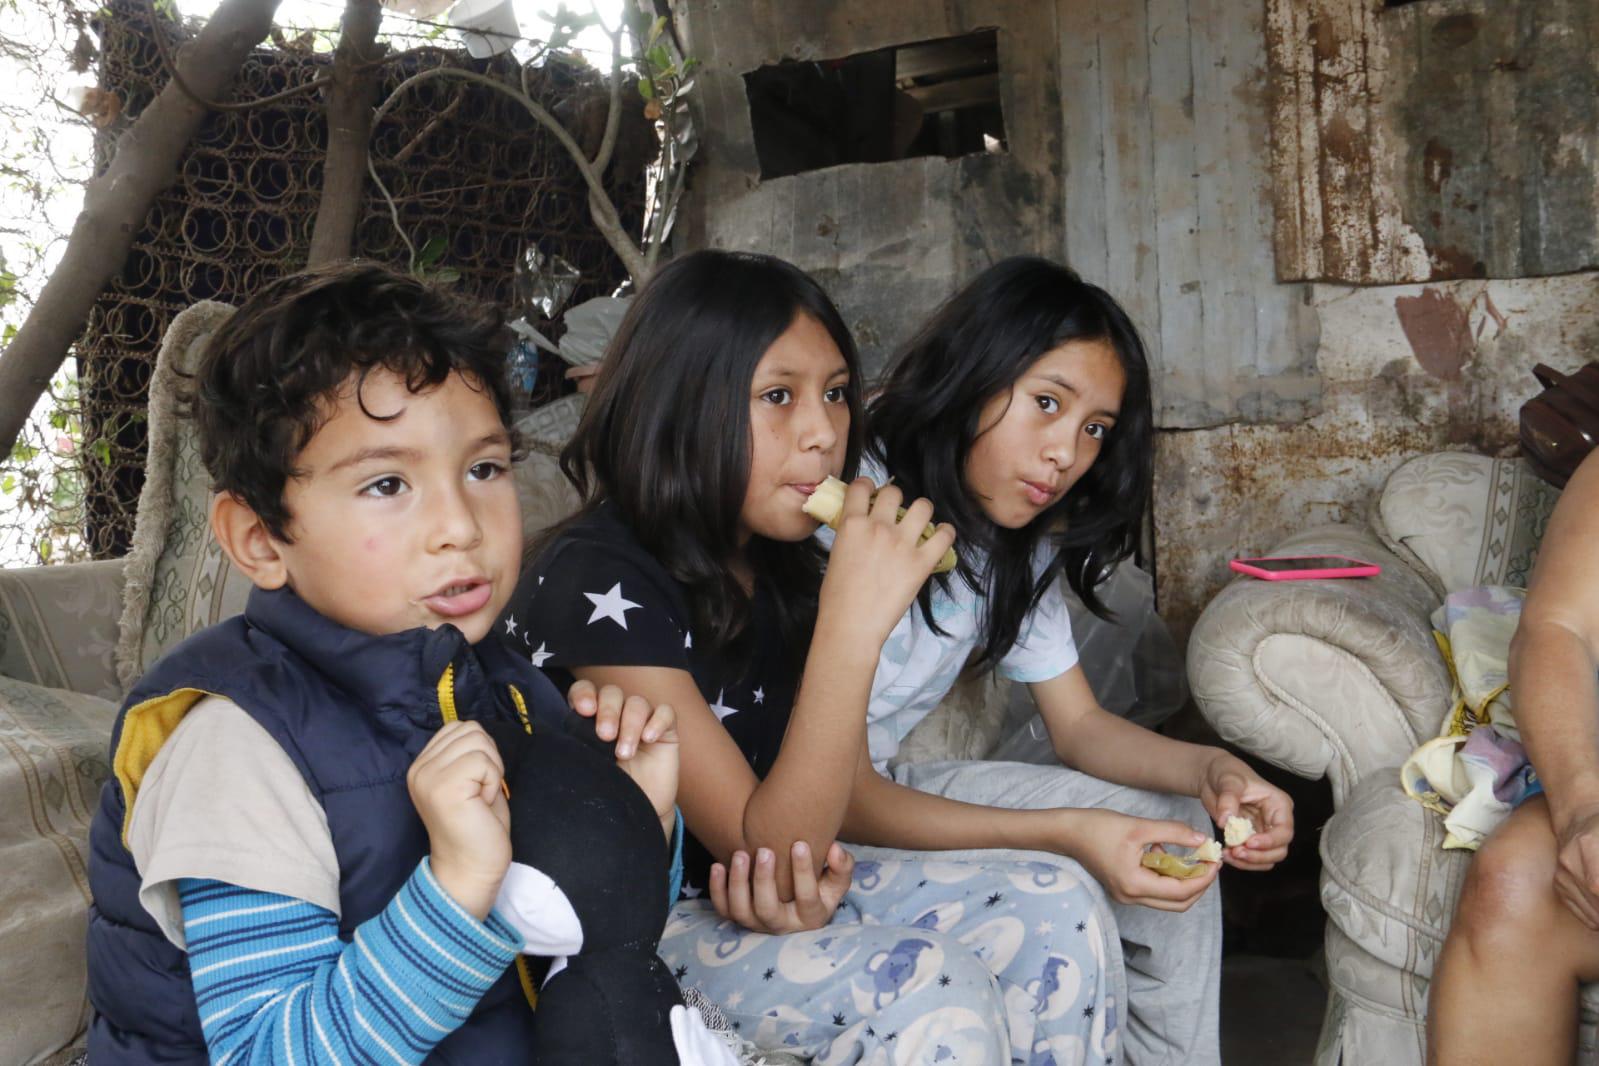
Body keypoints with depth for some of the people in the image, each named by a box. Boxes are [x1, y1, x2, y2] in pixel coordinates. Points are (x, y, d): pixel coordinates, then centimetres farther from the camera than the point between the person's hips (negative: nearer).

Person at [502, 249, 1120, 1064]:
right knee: (936, 993, -27)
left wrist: (817, 868, -15)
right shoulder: (596, 583, -24)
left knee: (1056, 912, -6)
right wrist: (854, 623, -34)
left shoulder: (781, 563, 0)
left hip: (764, 899, 7)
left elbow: (791, 819, 9)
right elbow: (764, 847, -25)